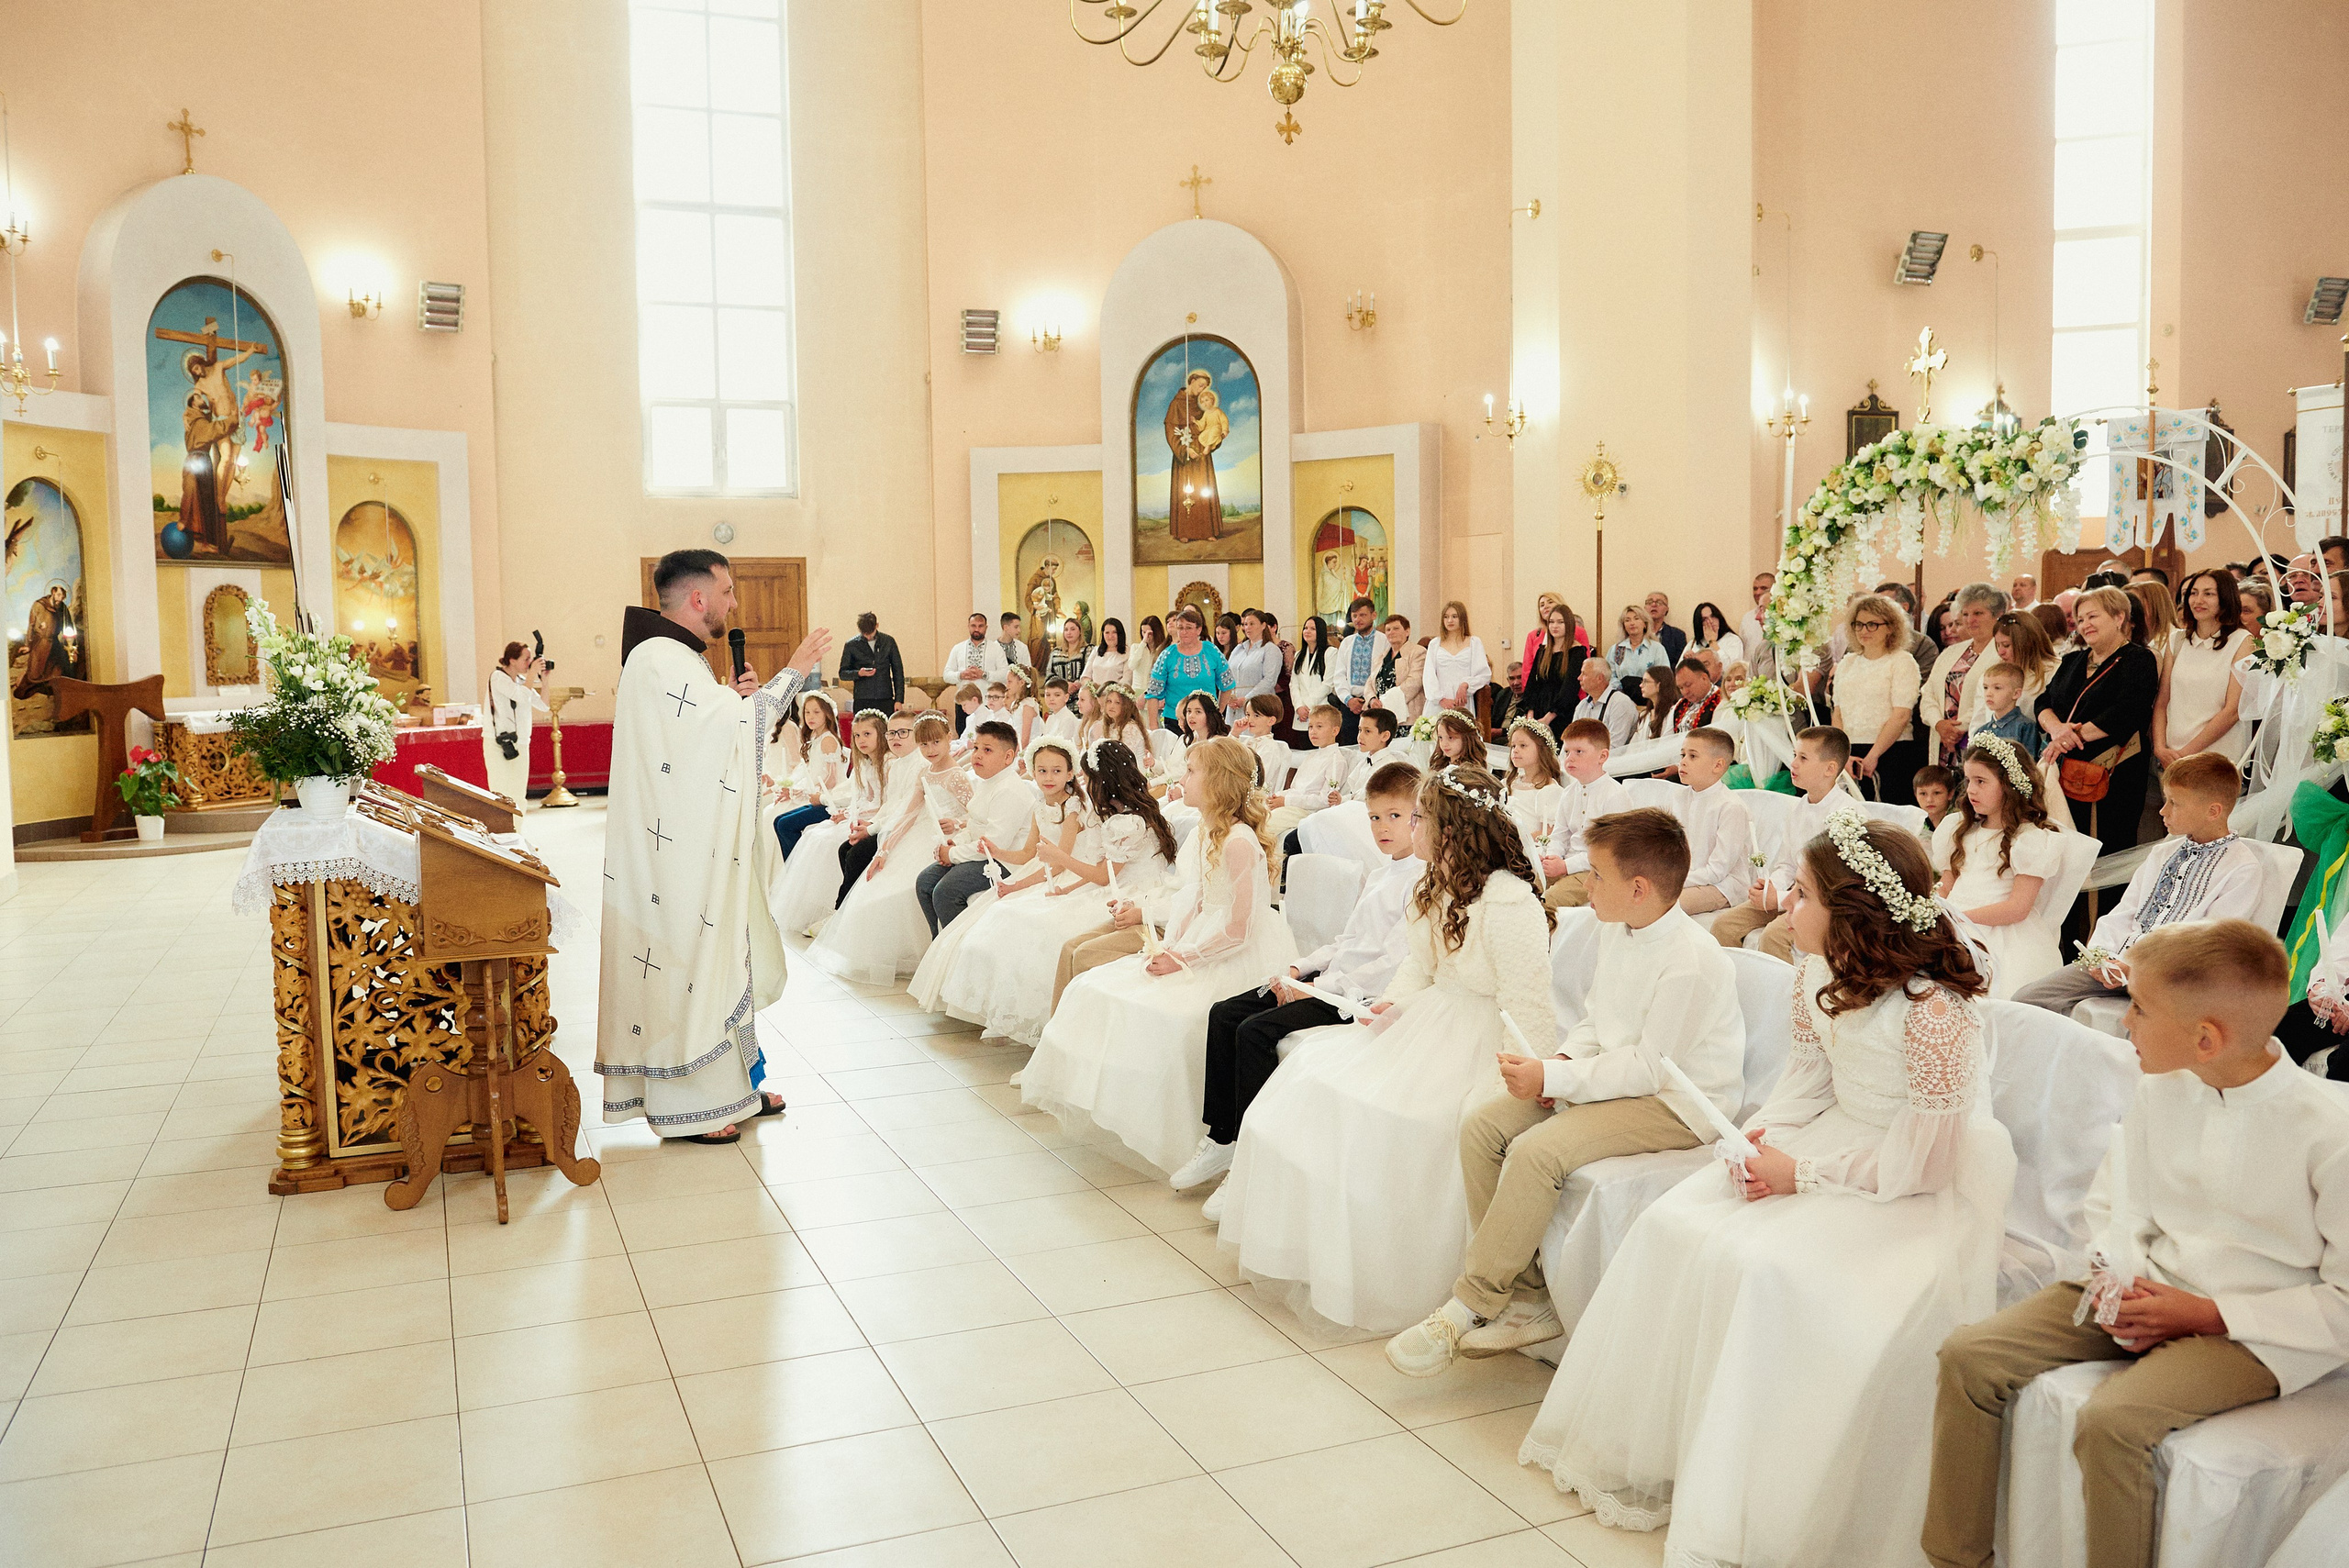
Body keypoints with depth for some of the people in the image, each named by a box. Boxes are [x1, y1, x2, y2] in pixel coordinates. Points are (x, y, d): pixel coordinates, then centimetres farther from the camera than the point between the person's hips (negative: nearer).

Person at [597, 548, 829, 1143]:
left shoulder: (682, 659, 16)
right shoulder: (659, 658, -18)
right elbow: (738, 728, -24)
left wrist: (738, 699, 4)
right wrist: (792, 673, -14)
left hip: (701, 843, 11)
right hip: (679, 849, -11)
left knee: (725, 956, 15)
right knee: (686, 960, -2)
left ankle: (734, 1083, 26)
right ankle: (688, 1105, 9)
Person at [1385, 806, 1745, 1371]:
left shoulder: (1691, 962, -23)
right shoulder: (1615, 929, 6)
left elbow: (1651, 1067, -22)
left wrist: (1554, 1078, -22)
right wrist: (1564, 1059, -3)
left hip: (1675, 1105, -10)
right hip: (1617, 1076, 10)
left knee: (1536, 1152, -29)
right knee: (1482, 1126, -5)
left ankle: (1470, 1305, -14)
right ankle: (1526, 1295, -2)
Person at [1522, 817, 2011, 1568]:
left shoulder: (1934, 1010, -26)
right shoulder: (1818, 974, -2)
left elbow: (1920, 1159, -22)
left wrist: (1802, 1173, -19)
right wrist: (1760, 1136, -8)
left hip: (1924, 1189, -8)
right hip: (1833, 1142, 8)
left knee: (1778, 1274, -27)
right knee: (1677, 1229, -6)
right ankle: (1651, 1451, 10)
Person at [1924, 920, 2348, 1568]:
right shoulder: (2160, 1090, 0)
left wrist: (2203, 1314, -16)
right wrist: (2118, 1282, -8)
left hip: (2254, 1329, -6)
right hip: (2148, 1286, 6)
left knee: (2112, 1419, -32)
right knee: (1970, 1356, -10)